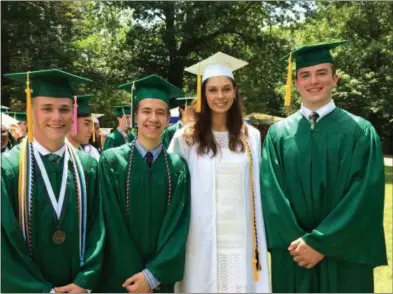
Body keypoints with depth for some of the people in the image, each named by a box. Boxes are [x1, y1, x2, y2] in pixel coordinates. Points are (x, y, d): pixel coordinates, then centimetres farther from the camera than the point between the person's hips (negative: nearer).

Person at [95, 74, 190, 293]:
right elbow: (113, 224, -9)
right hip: (120, 276, -1)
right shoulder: (112, 161, -7)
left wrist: (152, 274, -14)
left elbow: (178, 226, -6)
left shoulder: (178, 167, -2)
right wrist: (134, 274, -12)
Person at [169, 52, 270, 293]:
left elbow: (256, 190, 10)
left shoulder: (251, 136, 6)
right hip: (203, 240, -2)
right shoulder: (186, 138, -3)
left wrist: (260, 243, 8)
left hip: (242, 239, 2)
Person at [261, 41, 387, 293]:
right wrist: (296, 240, -15)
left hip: (344, 257, -1)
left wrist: (320, 242, -15)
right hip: (292, 255, 2)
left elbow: (365, 195, -10)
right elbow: (270, 192, -4)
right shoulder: (278, 133, 3)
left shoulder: (361, 132, -3)